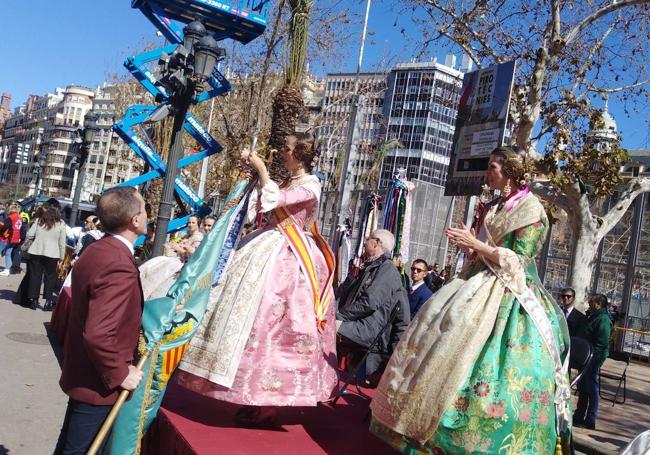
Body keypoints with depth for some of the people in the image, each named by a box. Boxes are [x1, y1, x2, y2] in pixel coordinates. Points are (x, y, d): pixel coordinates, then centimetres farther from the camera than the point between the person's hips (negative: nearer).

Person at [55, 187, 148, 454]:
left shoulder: (97, 250, 3)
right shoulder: (120, 265, -29)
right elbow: (98, 334, -34)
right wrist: (120, 374, -21)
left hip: (81, 374, 9)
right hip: (98, 383, -9)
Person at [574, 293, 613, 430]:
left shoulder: (603, 319, -17)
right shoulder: (593, 317, 14)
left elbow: (602, 343, -23)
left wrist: (594, 359, -23)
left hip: (594, 359, -10)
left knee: (592, 389, -1)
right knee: (582, 388, 16)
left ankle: (590, 421, 7)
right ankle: (579, 416, 26)